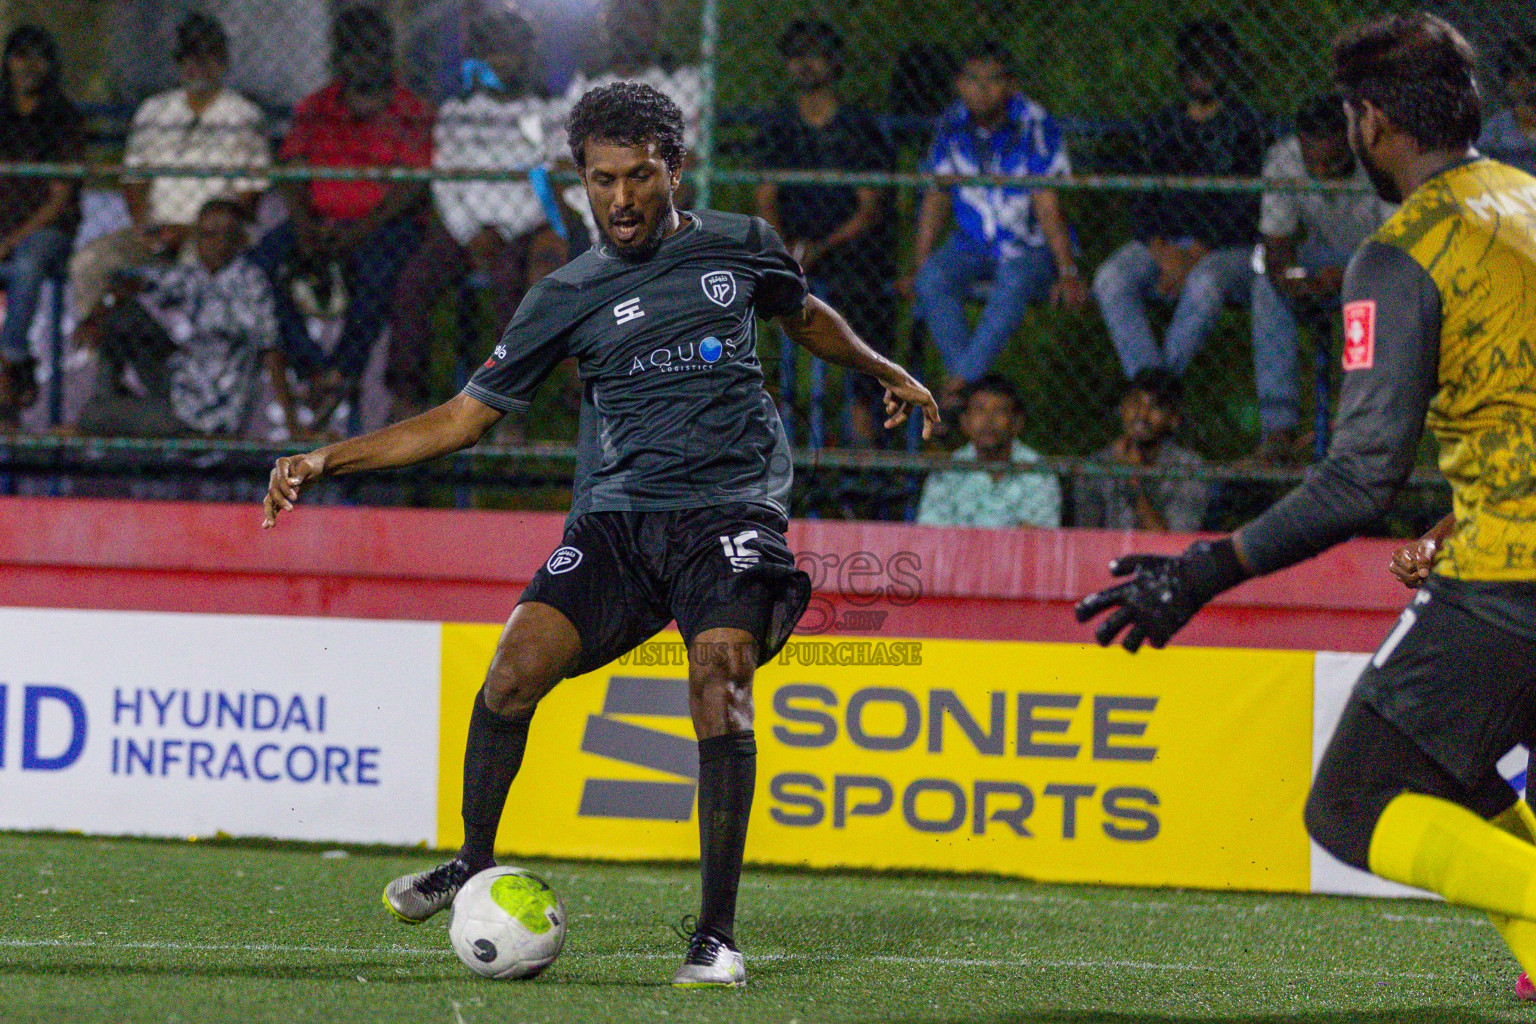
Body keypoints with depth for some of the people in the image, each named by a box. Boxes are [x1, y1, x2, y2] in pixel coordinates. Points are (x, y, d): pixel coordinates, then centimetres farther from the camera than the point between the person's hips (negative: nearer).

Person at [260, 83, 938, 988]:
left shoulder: (740, 247, 9)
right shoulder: (569, 297, 8)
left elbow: (805, 317, 33)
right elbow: (464, 417, 11)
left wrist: (885, 371, 42)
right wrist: (328, 460, 4)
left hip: (731, 506, -1)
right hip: (617, 513, 1)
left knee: (720, 676, -25)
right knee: (517, 668, -19)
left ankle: (718, 935, -19)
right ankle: (474, 866, 6)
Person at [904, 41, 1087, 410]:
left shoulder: (1033, 126, -12)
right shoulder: (953, 126, 0)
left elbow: (1047, 207, -14)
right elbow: (935, 200, 6)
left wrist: (1068, 273, -20)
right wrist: (918, 266, -1)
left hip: (1031, 246, -4)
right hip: (971, 245, 4)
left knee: (1015, 282, -37)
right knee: (933, 278, -27)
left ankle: (960, 379, -36)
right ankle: (969, 389, -31)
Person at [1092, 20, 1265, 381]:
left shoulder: (1244, 124, 4)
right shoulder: (1160, 127, 17)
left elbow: (1241, 206, -6)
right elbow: (1142, 204, 10)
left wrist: (1195, 255, -16)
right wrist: (1163, 253, -10)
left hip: (1228, 247, -4)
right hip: (1164, 241, 4)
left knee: (1205, 281, -37)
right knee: (1110, 280, -24)